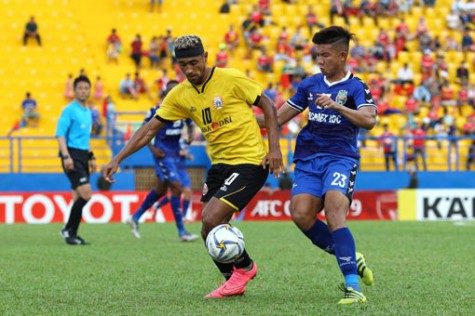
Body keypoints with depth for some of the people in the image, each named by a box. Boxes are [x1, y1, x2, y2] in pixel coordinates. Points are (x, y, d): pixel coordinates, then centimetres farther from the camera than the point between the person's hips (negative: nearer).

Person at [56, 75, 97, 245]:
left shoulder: (88, 112, 18)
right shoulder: (69, 110, -7)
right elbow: (60, 134, -13)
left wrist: (91, 157, 23)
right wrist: (66, 156, -23)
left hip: (83, 156, 8)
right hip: (72, 156, -8)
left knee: (79, 197, 7)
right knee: (85, 194, -17)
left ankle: (71, 234, 13)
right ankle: (69, 230, -9)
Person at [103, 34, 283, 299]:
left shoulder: (231, 79, -12)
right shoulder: (180, 94, 3)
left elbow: (267, 105, -3)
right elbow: (150, 129, 7)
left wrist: (274, 147, -12)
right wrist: (118, 160, 1)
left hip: (249, 161, -7)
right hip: (219, 164, 7)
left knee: (212, 220, -18)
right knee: (209, 233, 2)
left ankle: (244, 267, 6)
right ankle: (234, 282, 23)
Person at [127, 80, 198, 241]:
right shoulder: (157, 110, -12)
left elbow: (190, 124, 18)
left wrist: (190, 134, -4)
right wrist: (152, 148, -14)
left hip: (175, 152, 7)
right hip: (163, 153, -7)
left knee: (160, 189, 17)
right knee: (176, 187, -13)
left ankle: (136, 217, 35)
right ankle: (181, 231, -8)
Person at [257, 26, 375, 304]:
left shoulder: (356, 87, -1)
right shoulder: (310, 84, 15)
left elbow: (369, 120, -19)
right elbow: (278, 118, 22)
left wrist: (336, 106, -30)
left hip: (341, 158, -5)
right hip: (308, 159, 5)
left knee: (334, 213, -26)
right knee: (301, 214, -17)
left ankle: (353, 287, -26)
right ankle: (351, 259, 4)